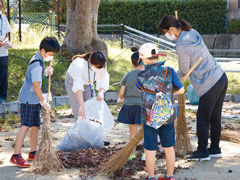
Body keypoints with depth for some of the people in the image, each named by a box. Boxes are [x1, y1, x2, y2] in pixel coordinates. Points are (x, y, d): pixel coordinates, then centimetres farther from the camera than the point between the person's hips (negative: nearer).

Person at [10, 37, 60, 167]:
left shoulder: (39, 60, 11)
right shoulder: (37, 64, -20)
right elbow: (36, 86, -20)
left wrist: (46, 72, 6)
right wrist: (44, 102, -13)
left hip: (34, 100, 10)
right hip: (28, 99, -10)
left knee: (35, 126, 12)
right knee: (26, 126, -14)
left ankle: (33, 153, 22)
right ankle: (16, 156, -16)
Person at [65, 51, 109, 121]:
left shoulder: (101, 66, -26)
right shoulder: (80, 65, -43)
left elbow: (103, 81, -25)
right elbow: (78, 86, -51)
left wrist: (101, 92, -48)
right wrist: (81, 106, -60)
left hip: (88, 83, 5)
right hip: (73, 83, -5)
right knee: (79, 114, -14)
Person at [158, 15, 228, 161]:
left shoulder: (181, 46, -17)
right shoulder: (193, 33, 9)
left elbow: (184, 71, -6)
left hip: (210, 84, -9)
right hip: (221, 77, 9)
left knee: (203, 119, 2)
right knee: (215, 117, 16)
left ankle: (202, 153, 10)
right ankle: (215, 149, 24)